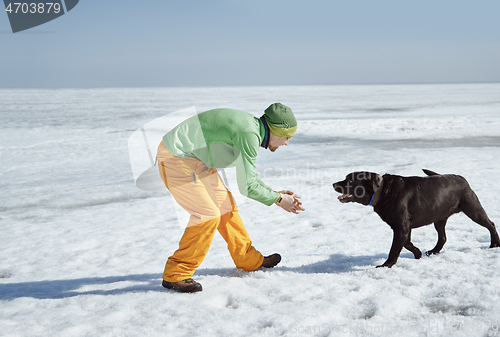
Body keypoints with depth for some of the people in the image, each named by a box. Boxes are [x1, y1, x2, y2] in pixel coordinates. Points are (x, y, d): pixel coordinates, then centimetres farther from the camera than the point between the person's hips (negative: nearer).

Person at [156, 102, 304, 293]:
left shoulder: (250, 127, 8)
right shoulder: (248, 134, -23)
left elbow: (248, 176, 20)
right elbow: (247, 187, -20)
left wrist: (275, 193, 15)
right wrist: (277, 199, -6)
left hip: (196, 160, 10)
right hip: (176, 159, -10)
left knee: (225, 206, 12)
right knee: (208, 214, -13)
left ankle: (250, 261, 25)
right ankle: (175, 275, -5)